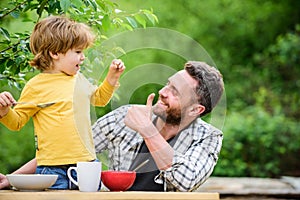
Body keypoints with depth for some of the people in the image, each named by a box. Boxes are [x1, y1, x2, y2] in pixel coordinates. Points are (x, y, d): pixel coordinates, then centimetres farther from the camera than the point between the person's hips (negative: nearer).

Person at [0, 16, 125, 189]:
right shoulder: (36, 86, -6)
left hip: (87, 163, 6)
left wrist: (112, 77, 21)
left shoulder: (79, 80, 13)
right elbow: (17, 121, -2)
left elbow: (98, 99, 33)